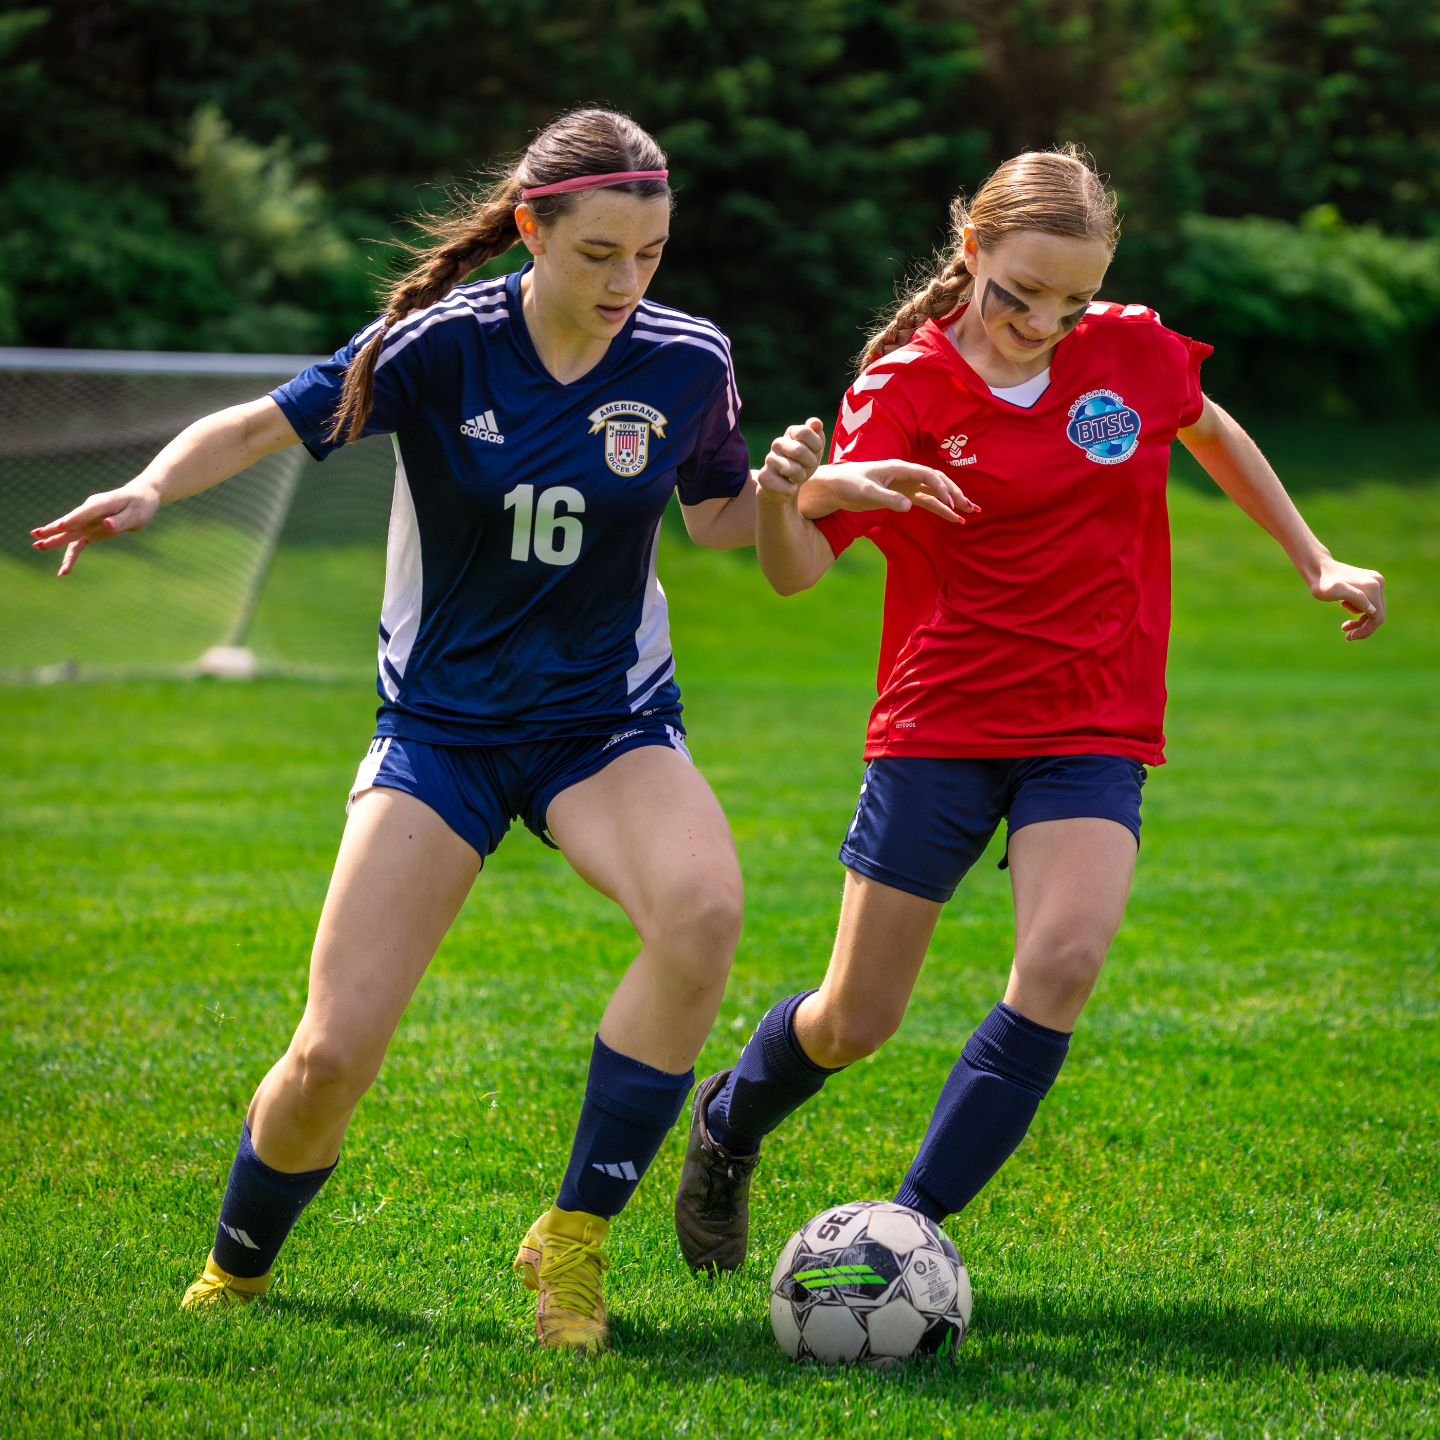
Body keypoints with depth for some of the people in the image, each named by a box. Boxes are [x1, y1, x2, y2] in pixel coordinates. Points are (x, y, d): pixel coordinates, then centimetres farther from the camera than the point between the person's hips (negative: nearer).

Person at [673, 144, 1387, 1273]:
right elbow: (799, 573, -17)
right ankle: (727, 1129, 37)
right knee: (855, 1023, 3)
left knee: (1066, 958, -25)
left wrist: (1318, 562, 22)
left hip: (1093, 732, 2)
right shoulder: (906, 387, -10)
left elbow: (1213, 433, 23)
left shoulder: (1134, 353, -1)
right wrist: (778, 499, -40)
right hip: (941, 725, -2)